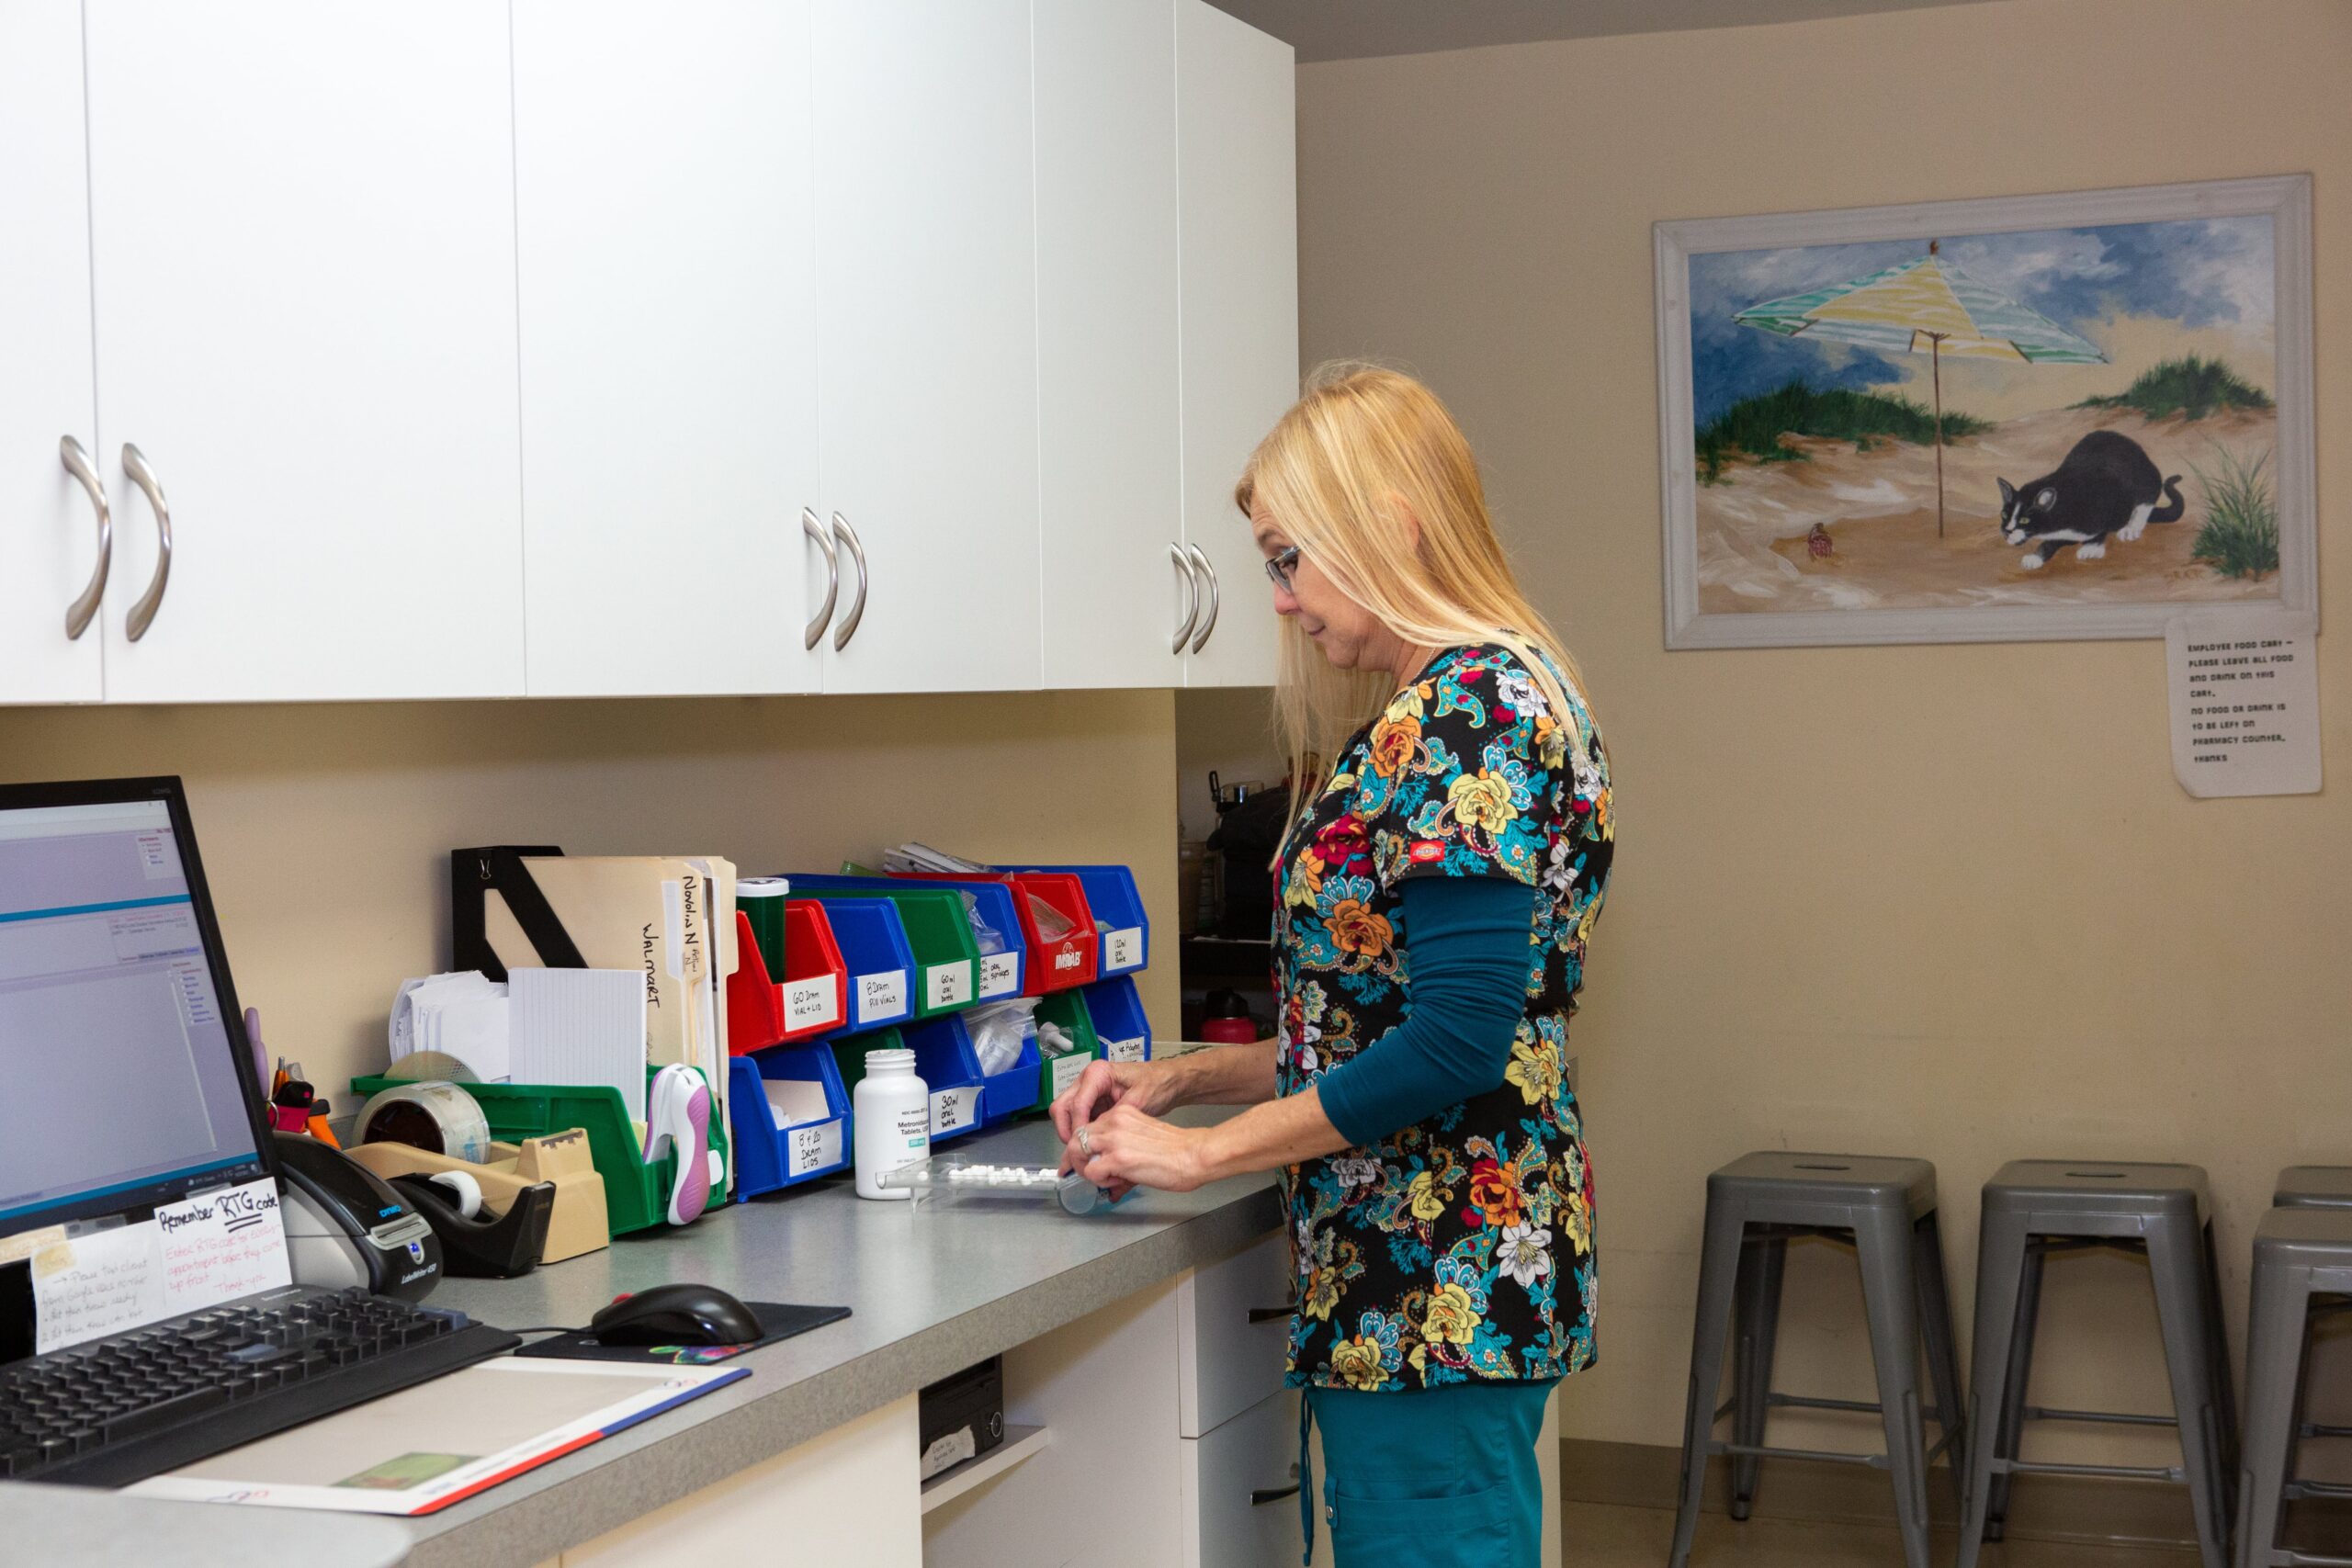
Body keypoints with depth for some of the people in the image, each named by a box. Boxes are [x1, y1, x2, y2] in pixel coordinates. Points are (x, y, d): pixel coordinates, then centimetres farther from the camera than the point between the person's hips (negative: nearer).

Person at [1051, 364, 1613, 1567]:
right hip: (1397, 1283, 10)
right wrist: (1183, 1078, 11)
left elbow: (1457, 1039, -22)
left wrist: (1205, 1149, -14)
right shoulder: (1432, 708, 16)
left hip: (1441, 1287, -10)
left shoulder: (1474, 707, -16)